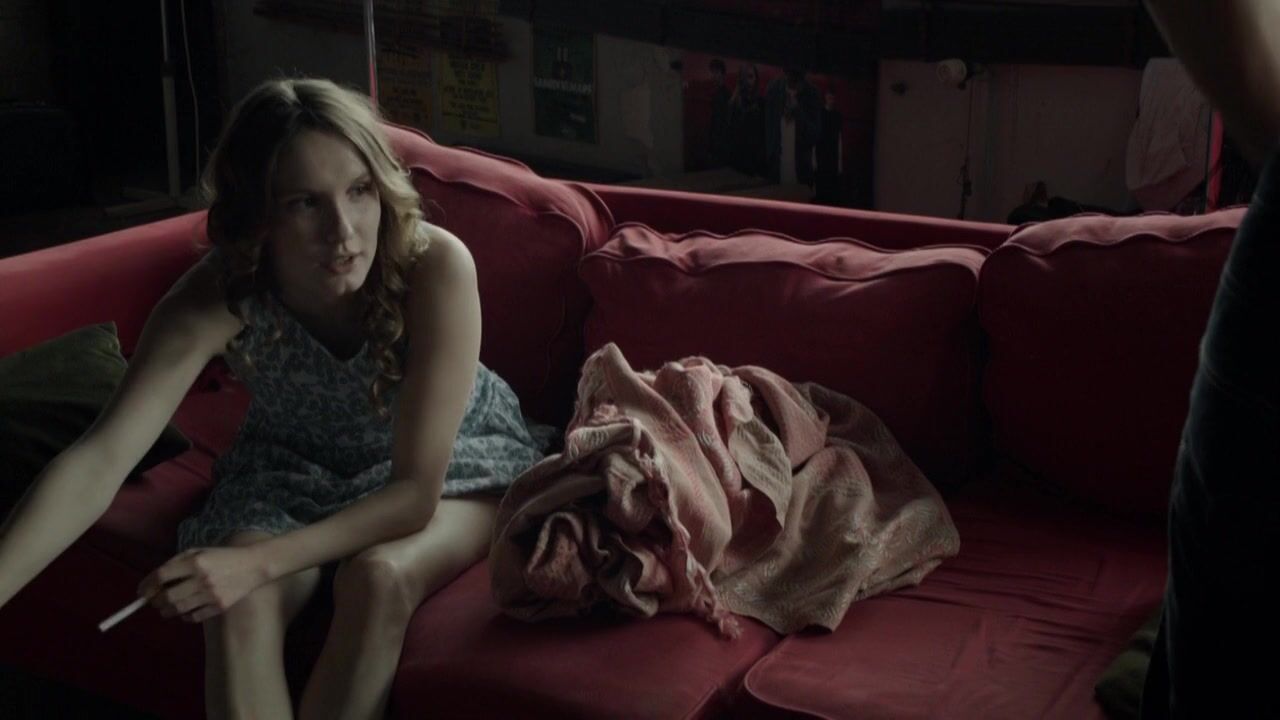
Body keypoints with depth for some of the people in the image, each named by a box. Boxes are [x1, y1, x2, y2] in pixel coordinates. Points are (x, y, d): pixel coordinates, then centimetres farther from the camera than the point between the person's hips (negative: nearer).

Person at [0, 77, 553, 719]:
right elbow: (100, 460, -35)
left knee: (380, 576, -32)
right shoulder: (219, 296, -27)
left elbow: (417, 490, -29)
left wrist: (257, 562, -38)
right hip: (298, 470, 2)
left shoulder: (435, 264, -33)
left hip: (456, 462, -1)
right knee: (238, 607, -27)